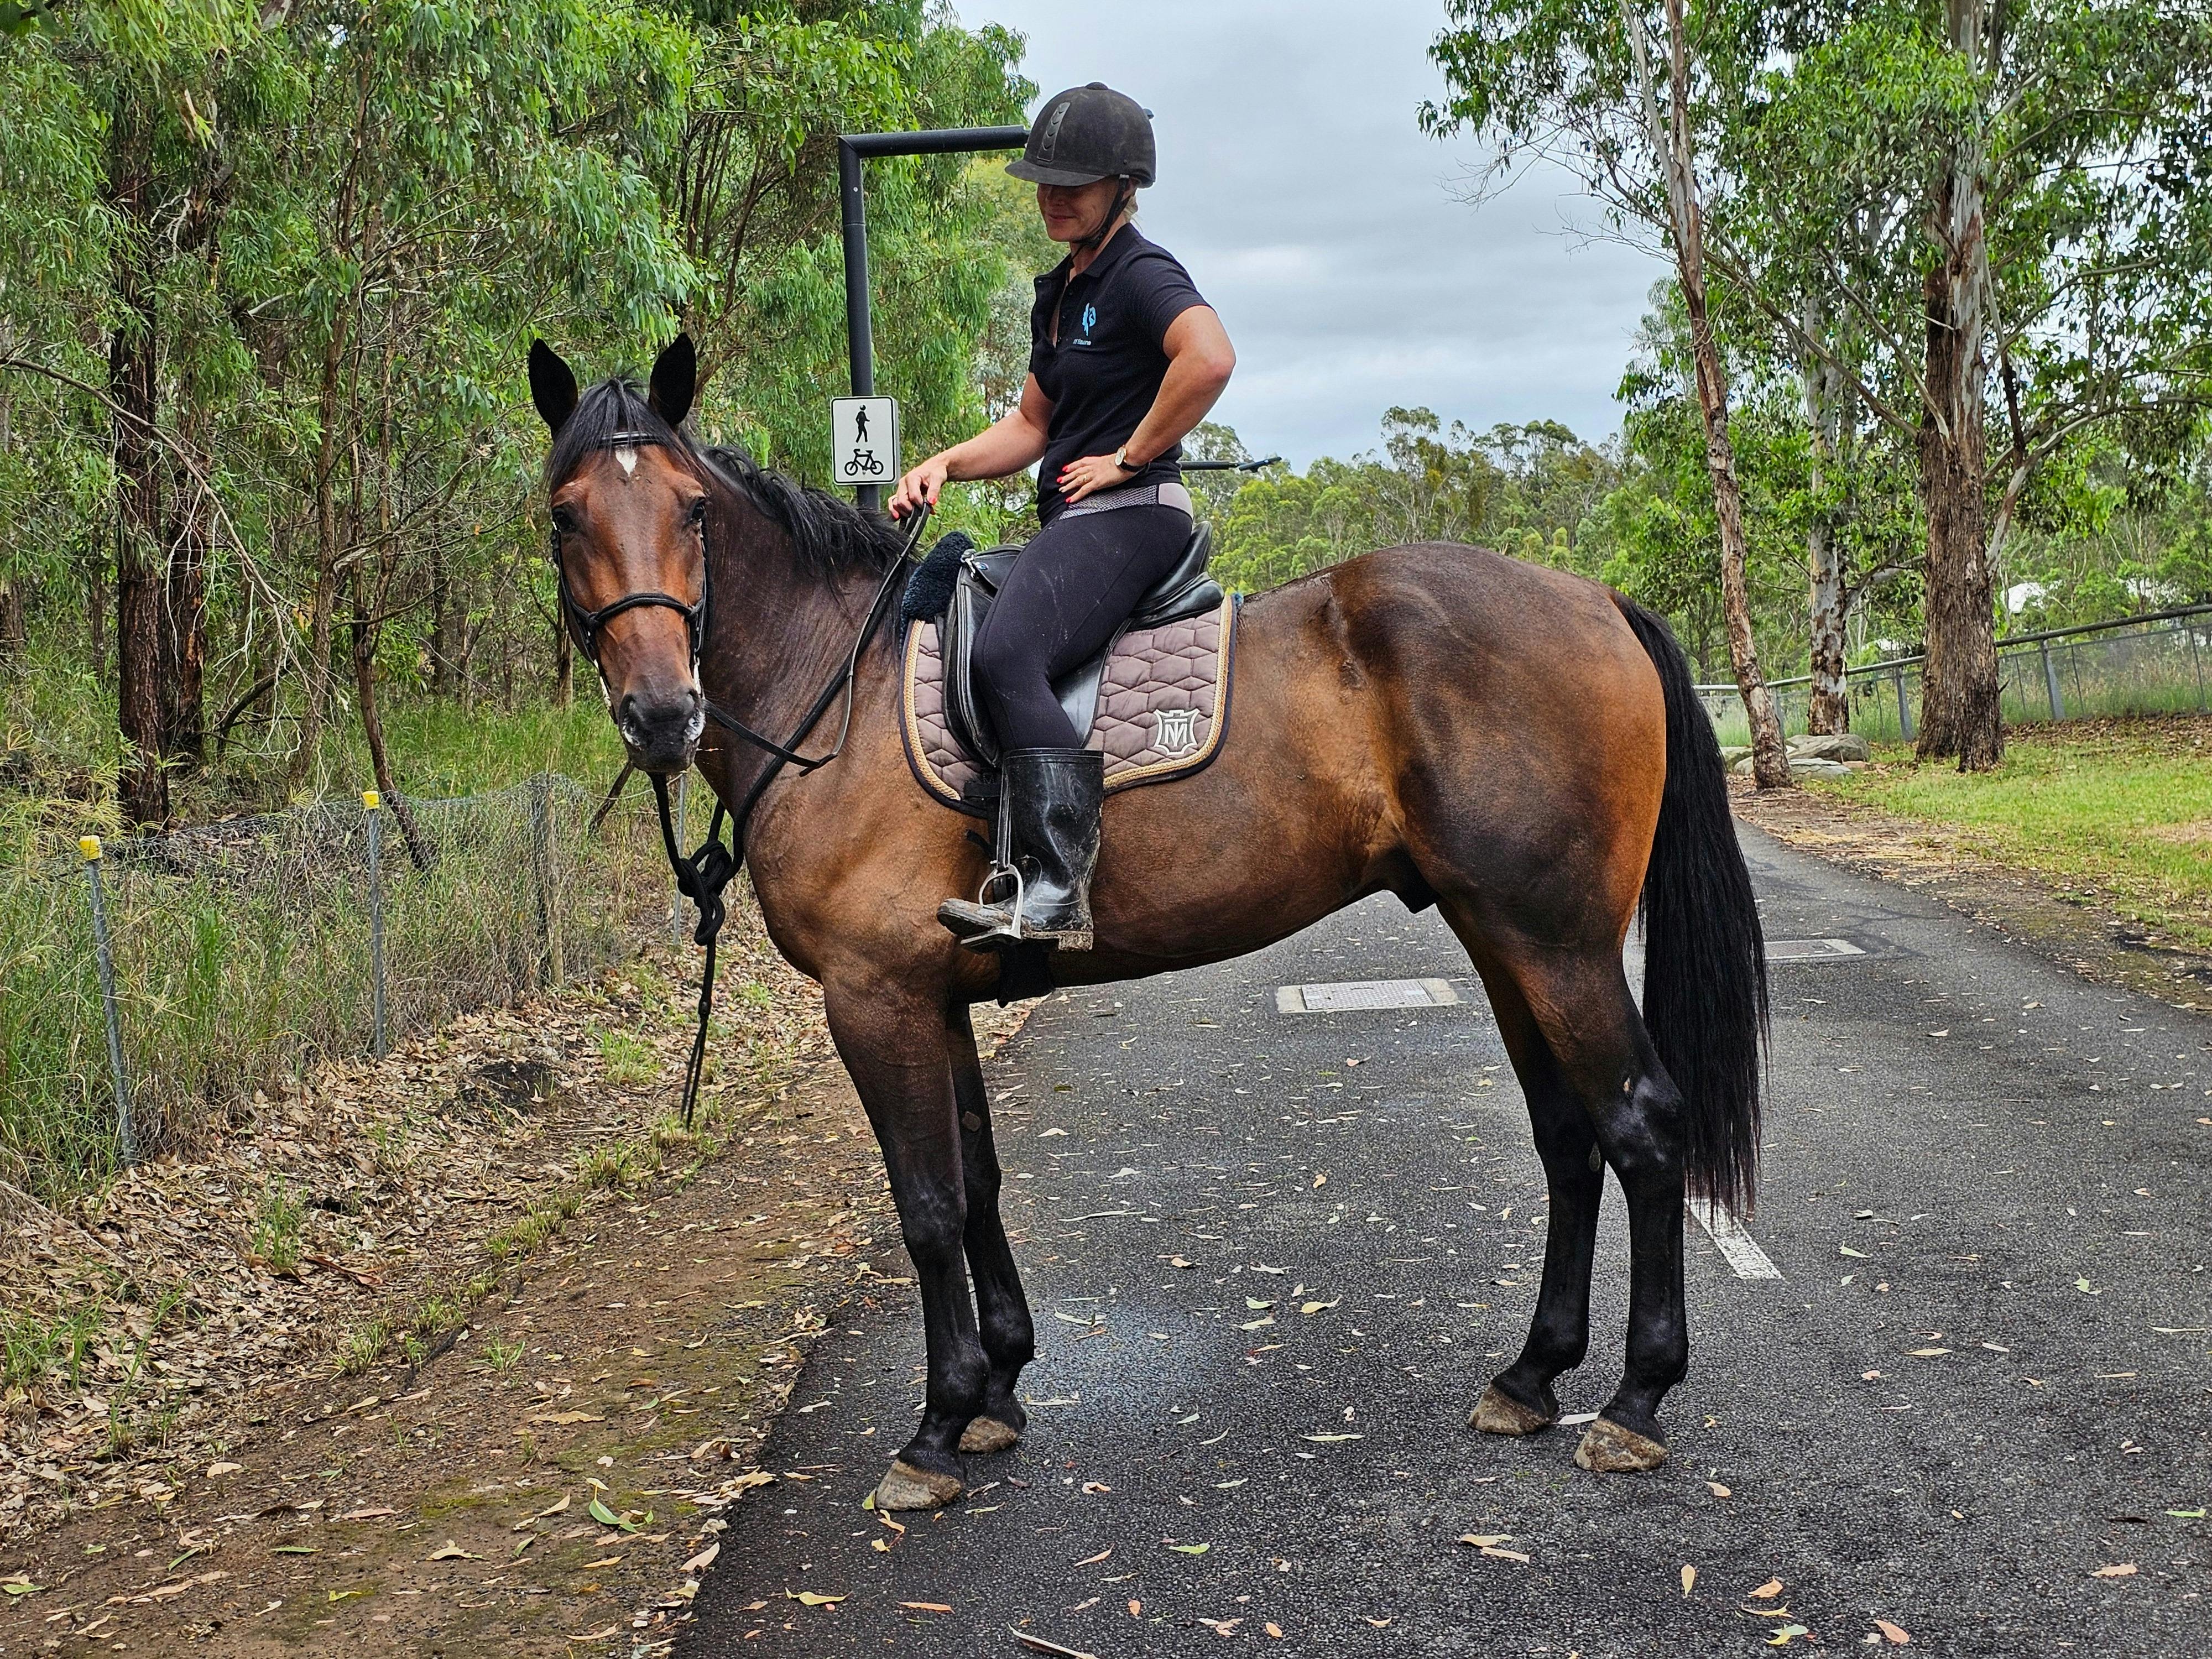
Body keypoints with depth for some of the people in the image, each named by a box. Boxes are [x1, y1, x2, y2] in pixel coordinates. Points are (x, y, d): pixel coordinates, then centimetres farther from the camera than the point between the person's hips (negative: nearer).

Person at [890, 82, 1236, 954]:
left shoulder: (1142, 275, -9)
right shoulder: (1058, 291, 20)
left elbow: (1209, 358, -31)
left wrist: (1129, 456, -21)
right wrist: (946, 463, 10)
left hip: (1129, 514, -11)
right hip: (1067, 522, 11)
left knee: (1003, 657, -32)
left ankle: (1056, 890, -35)